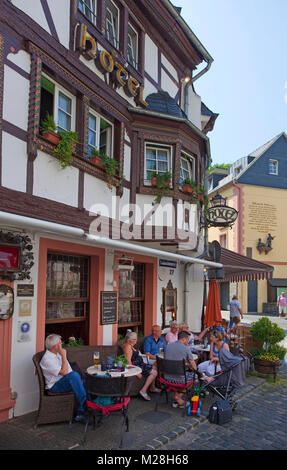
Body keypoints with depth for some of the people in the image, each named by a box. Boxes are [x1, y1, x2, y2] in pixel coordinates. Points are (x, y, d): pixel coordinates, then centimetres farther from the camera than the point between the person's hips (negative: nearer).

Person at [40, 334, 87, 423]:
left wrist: (78, 380, 3)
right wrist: (64, 356, -18)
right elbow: (64, 372, -23)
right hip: (55, 386, -8)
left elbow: (69, 369, 17)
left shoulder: (58, 354, 13)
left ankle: (81, 413, -18)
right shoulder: (47, 359, -15)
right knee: (73, 375, -34)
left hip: (68, 382, 8)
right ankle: (85, 405, -31)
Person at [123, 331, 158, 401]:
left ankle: (152, 387, 23)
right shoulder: (128, 347, -21)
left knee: (154, 367, 18)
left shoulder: (131, 346, 12)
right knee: (154, 372, -16)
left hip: (139, 364, 11)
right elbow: (128, 361, -28)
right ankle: (143, 391, -16)